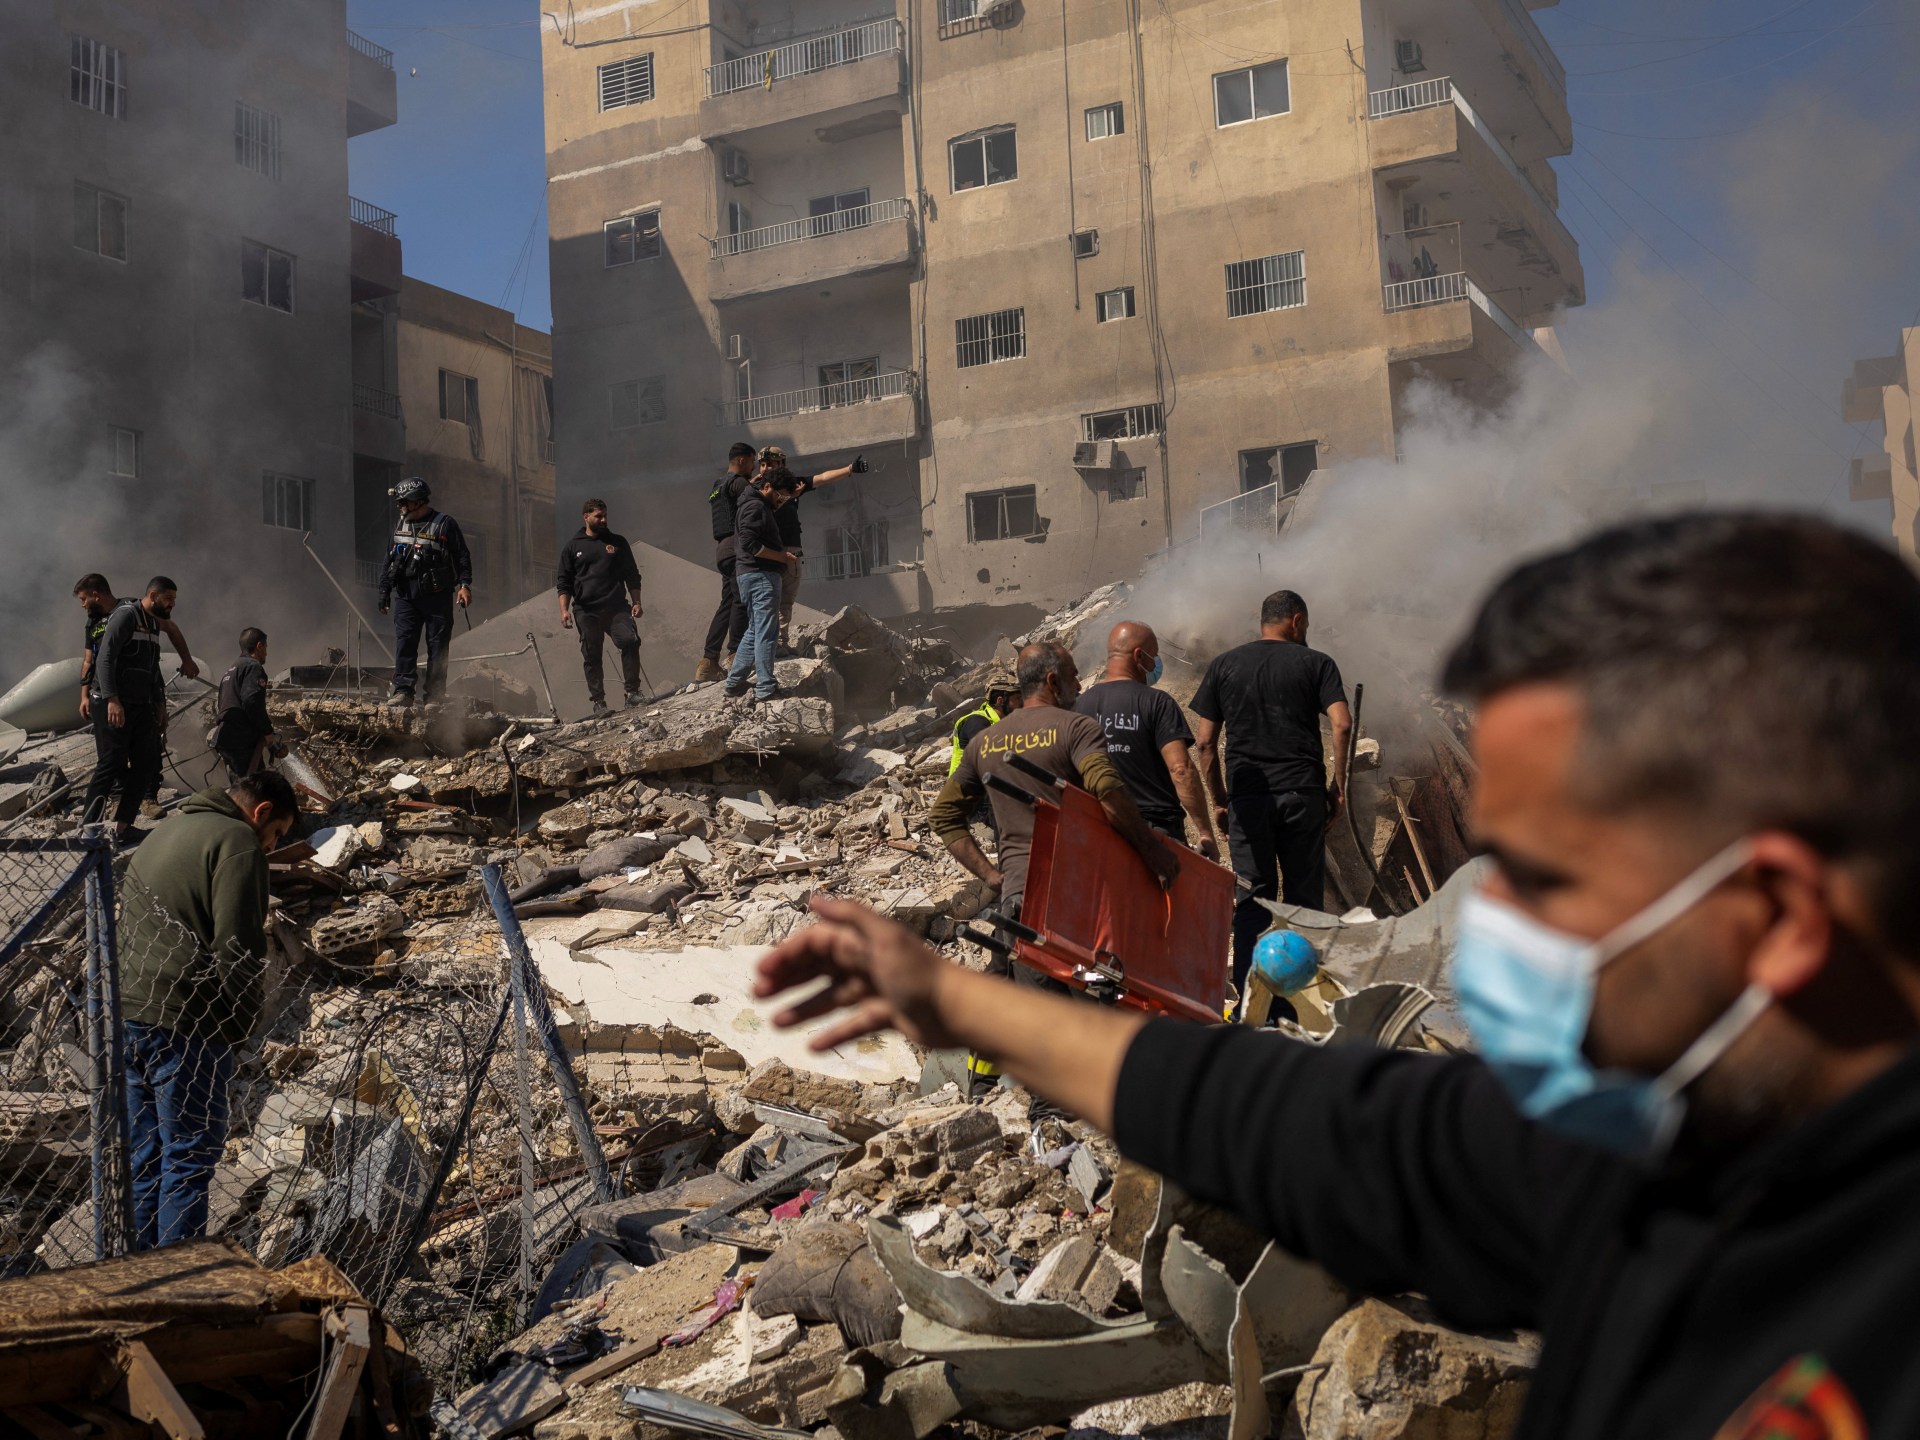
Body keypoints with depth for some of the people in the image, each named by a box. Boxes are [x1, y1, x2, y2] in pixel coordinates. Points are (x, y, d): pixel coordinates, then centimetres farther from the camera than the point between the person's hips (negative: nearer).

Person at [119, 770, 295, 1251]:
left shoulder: (165, 829, 21)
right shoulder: (237, 841, -8)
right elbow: (237, 947, -15)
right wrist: (243, 1024, -4)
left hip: (127, 1009, 9)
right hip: (183, 1021, -9)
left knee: (143, 1152, 14)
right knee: (189, 1156, -2)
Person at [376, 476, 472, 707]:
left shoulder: (445, 524, -3)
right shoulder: (400, 526, 14)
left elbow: (462, 557, -3)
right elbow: (389, 561, 20)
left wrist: (465, 584, -14)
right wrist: (384, 592, 18)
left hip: (437, 596, -4)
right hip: (406, 596, 4)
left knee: (438, 646, -2)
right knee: (404, 642, -6)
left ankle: (435, 696, 3)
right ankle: (403, 690, -7)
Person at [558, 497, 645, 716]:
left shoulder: (618, 543, 15)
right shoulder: (573, 547, 12)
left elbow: (632, 575, 17)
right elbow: (564, 582, 11)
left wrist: (636, 602, 6)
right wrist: (564, 609, -1)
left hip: (617, 607, 0)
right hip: (586, 611, 0)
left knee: (630, 641, -21)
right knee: (591, 656, -1)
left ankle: (632, 691, -14)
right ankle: (598, 701, 7)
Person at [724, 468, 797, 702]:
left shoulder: (756, 504, 19)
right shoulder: (756, 507, -12)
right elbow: (750, 545, -22)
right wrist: (781, 556, -16)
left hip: (749, 575, 11)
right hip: (761, 575, -11)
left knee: (755, 630, 16)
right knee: (765, 632, -9)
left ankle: (734, 682, 17)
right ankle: (765, 690, -10)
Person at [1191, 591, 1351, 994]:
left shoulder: (1224, 665, 10)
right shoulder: (1315, 663, 5)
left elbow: (1204, 741, 6)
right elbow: (1342, 723, -8)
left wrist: (1218, 801, 12)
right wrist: (1338, 786, 0)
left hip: (1246, 795, 1)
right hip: (1302, 792, -1)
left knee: (1253, 898, 5)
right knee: (1304, 897, 6)